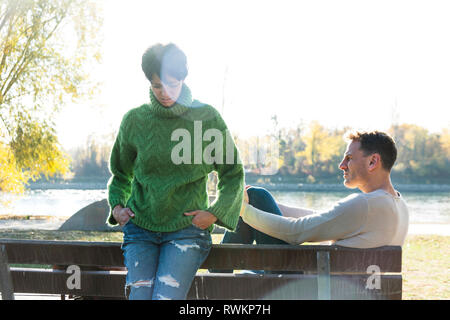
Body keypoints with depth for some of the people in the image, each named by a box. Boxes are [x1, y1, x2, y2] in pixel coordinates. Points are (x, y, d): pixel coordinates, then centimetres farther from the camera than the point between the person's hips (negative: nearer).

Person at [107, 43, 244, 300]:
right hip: (140, 228, 2)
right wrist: (116, 206, 4)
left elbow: (233, 173, 11)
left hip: (187, 229, -2)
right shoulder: (135, 120, 5)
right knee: (139, 295, -14)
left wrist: (215, 213, -2)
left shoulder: (206, 118, 0)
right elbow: (121, 174, 21)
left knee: (166, 297, -20)